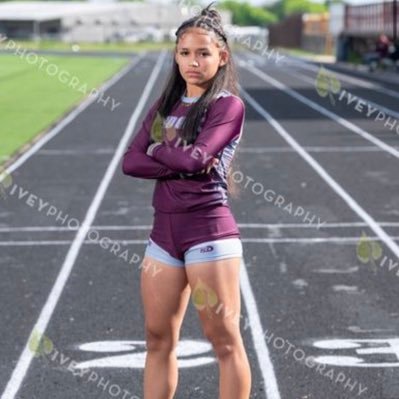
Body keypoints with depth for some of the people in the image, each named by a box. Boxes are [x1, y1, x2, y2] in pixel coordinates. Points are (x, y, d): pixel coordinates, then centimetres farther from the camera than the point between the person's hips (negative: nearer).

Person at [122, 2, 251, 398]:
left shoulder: (228, 105, -4)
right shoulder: (164, 107, 14)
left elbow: (196, 157, -18)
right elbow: (130, 162, 3)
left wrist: (156, 148, 0)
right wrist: (178, 163, -11)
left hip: (209, 230, -6)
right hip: (164, 231, 6)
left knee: (224, 340, -2)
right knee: (158, 339, 10)